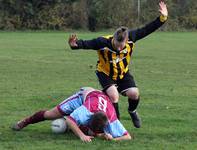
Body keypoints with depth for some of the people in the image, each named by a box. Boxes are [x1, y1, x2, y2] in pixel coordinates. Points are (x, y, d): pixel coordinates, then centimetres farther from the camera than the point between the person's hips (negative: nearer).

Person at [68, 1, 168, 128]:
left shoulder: (131, 38, -26)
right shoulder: (103, 42, -35)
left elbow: (146, 30, -18)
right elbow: (86, 44, -35)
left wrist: (162, 18, -22)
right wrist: (75, 44, -57)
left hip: (123, 73, 3)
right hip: (105, 73, -3)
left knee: (134, 93, -15)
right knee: (113, 95, -25)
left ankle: (132, 111, 20)